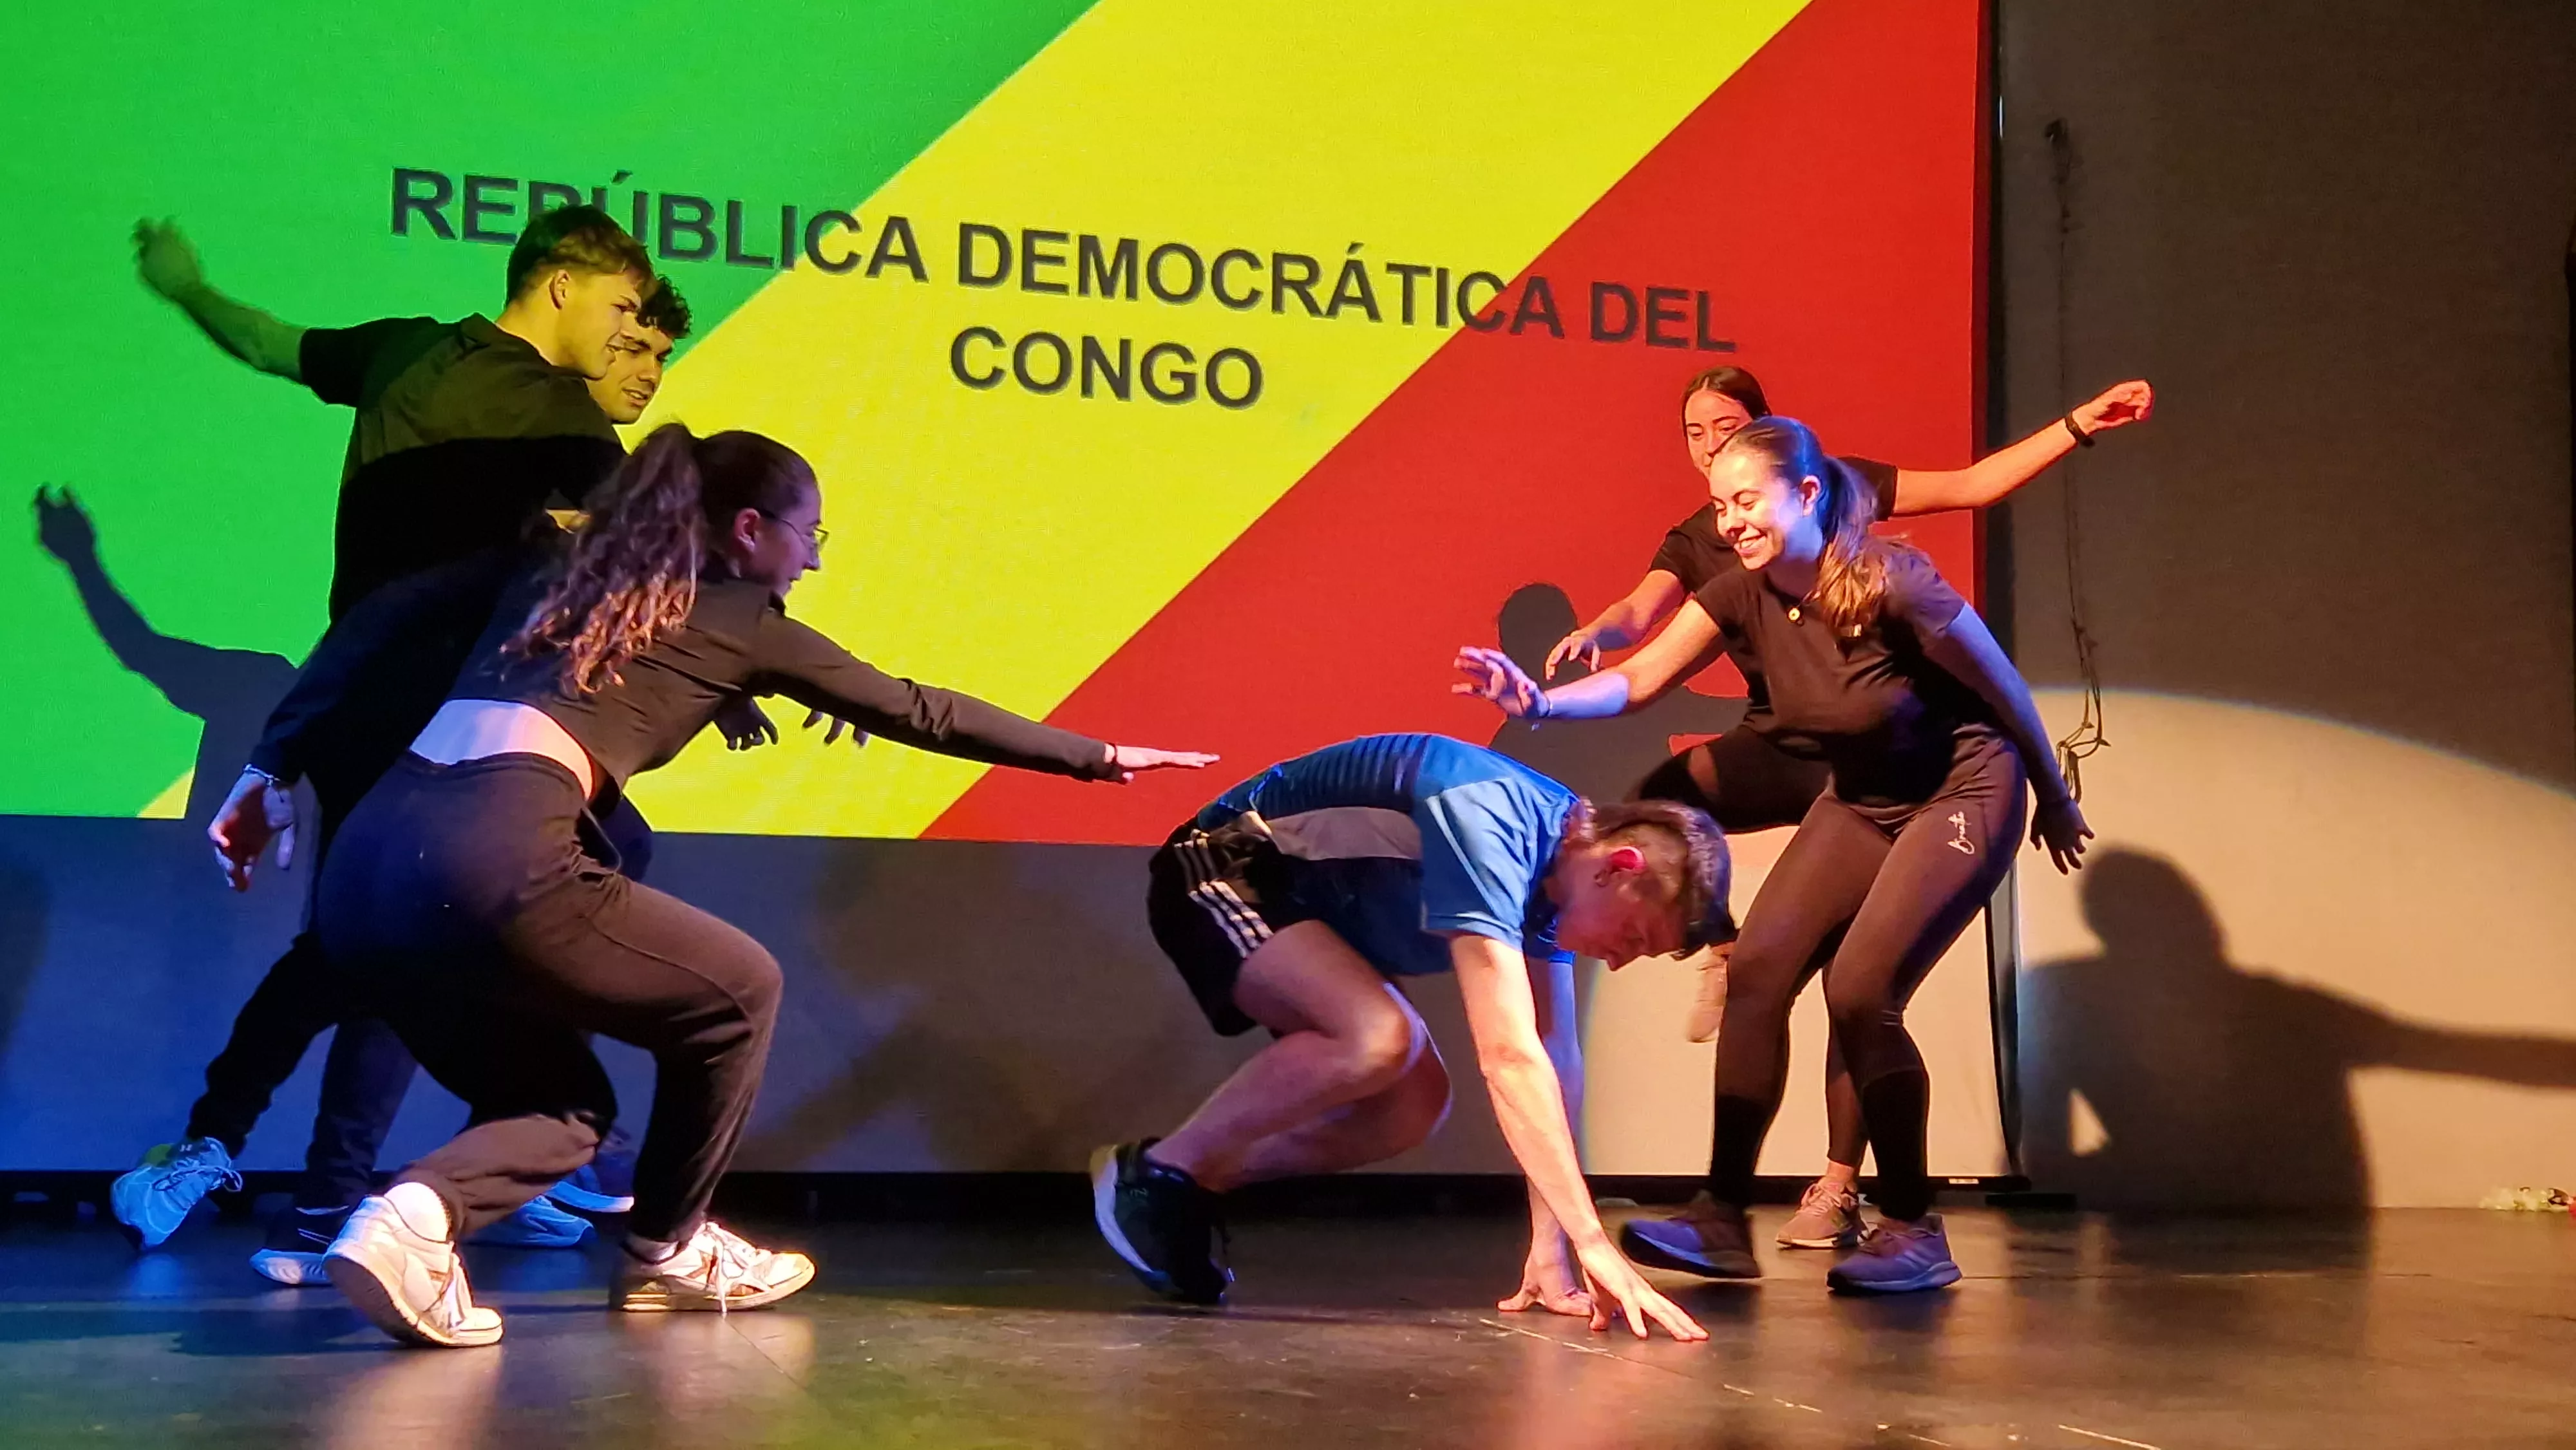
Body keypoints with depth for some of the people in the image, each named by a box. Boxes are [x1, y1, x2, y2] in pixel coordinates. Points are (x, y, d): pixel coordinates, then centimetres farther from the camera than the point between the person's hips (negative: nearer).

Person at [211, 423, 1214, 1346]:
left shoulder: (555, 576, 26)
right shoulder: (740, 622, 12)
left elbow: (383, 616, 18)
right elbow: (917, 712, 21)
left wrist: (272, 770, 19)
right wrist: (1096, 757, 31)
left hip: (363, 871, 7)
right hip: (495, 870, -7)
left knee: (560, 1104, 22)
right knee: (738, 991, 17)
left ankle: (417, 1215, -6)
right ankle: (667, 1254, 27)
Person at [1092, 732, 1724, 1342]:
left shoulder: (1557, 857, -6)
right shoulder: (1486, 828, -35)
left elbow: (1553, 1058, -4)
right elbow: (1509, 1057, -41)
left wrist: (1551, 1247, -8)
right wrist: (1594, 1243, -41)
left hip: (1315, 907, 9)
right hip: (1218, 873, -9)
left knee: (1416, 1103, -1)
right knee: (1378, 1036, -30)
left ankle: (1197, 1180, 10)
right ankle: (1159, 1169, -11)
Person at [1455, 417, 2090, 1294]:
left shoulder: (1892, 585, -27)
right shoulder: (1742, 599, -10)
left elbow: (2004, 689, -14)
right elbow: (1638, 680, -17)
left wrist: (2055, 802, -1)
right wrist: (1537, 701, -36)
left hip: (1964, 794, -6)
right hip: (1860, 801, 6)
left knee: (1860, 992, -19)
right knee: (1758, 969, -9)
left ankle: (1913, 1230, -1)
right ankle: (1723, 1223, -4)